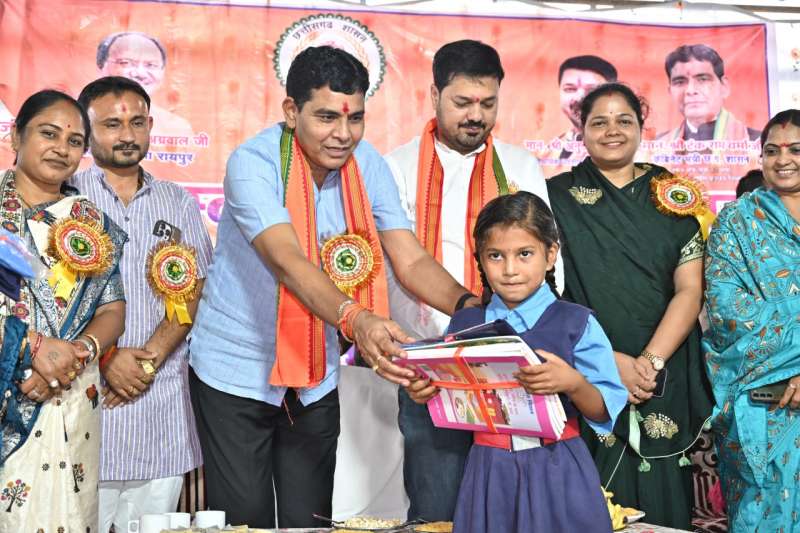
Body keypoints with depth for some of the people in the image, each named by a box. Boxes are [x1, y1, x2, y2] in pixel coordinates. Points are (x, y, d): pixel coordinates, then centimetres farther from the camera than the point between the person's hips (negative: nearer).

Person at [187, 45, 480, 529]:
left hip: (317, 377, 4)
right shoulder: (253, 163, -21)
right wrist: (355, 319, -51)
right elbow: (287, 261, -35)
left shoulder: (368, 166, -6)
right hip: (238, 371, -4)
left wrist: (466, 305, -30)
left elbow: (411, 260, -11)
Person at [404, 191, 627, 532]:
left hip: (556, 471, -2)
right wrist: (423, 392, -8)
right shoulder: (464, 325, 5)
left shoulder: (576, 323, -3)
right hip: (490, 472, 2)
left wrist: (573, 383, -23)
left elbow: (606, 412, -5)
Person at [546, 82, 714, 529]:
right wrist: (611, 360, -13)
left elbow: (690, 290, 1)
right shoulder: (558, 197, 3)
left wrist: (650, 361, -12)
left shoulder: (672, 196, 8)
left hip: (663, 383, 2)